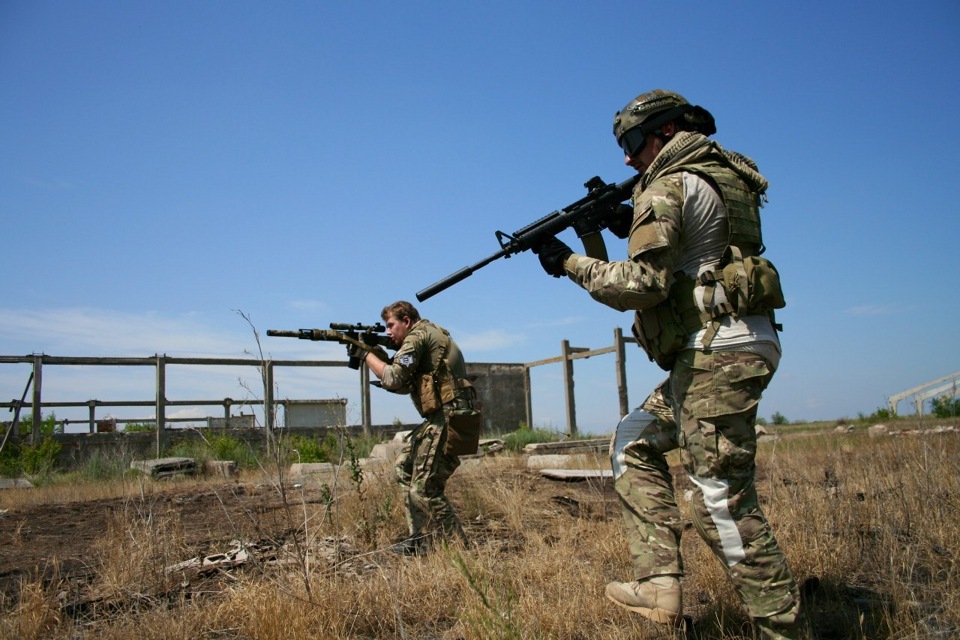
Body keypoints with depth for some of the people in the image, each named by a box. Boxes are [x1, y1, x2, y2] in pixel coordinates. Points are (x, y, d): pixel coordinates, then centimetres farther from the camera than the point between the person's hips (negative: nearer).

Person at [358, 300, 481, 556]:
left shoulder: (418, 335, -7)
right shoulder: (432, 334, 23)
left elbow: (393, 379, -16)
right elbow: (405, 385, 23)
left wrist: (367, 354, -2)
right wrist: (378, 355, 13)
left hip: (449, 419, -11)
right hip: (443, 418, 11)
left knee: (424, 489, -7)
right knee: (405, 467, 17)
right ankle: (421, 538, 20)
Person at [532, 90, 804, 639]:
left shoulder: (668, 188, -10)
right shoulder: (725, 174, 19)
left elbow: (643, 285, -17)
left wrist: (572, 263, -4)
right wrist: (633, 227, 15)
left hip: (718, 352, -10)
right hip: (724, 349, 10)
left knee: (723, 503, -5)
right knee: (634, 444, 16)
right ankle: (660, 584, 12)